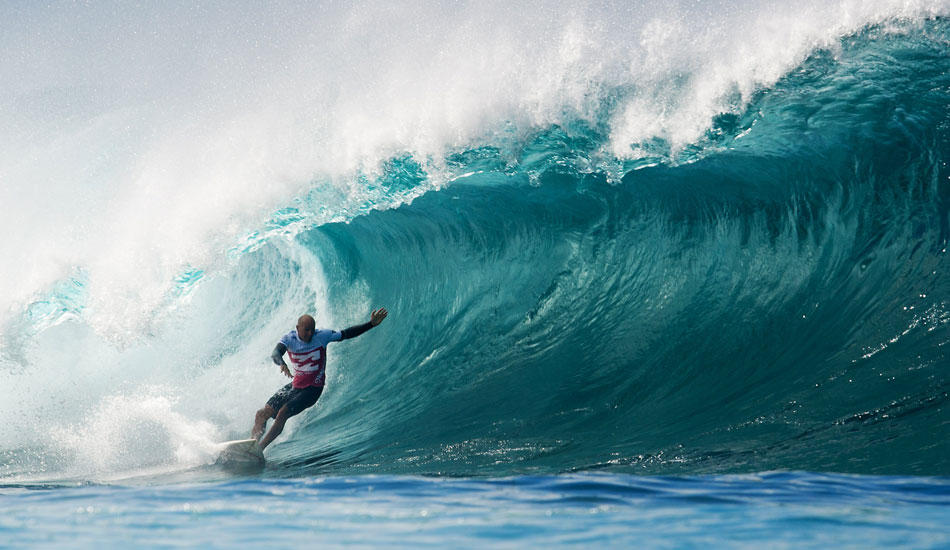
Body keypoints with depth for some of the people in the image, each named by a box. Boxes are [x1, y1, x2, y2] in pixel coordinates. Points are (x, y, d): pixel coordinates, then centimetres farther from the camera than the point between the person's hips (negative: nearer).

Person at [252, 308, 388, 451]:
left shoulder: (322, 336, -13)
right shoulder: (289, 339, -11)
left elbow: (347, 334, -5)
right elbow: (275, 353, -29)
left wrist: (371, 324, -11)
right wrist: (282, 364, -52)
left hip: (312, 389, -4)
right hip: (295, 385, 4)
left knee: (282, 413, -23)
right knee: (262, 415, -4)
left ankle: (259, 449, -17)